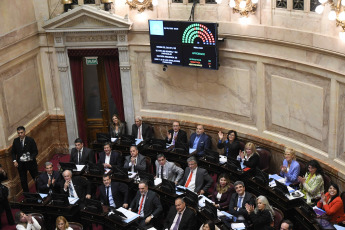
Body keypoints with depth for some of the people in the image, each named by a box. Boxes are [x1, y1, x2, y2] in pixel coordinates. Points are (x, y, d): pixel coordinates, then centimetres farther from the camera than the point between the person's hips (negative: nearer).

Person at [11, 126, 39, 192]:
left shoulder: (30, 140, -9)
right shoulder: (15, 141, 0)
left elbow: (35, 151, -8)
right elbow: (13, 152, 9)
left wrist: (31, 158, -25)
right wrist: (14, 161, -6)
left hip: (30, 162, -3)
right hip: (20, 164, 3)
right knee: (23, 180, 9)